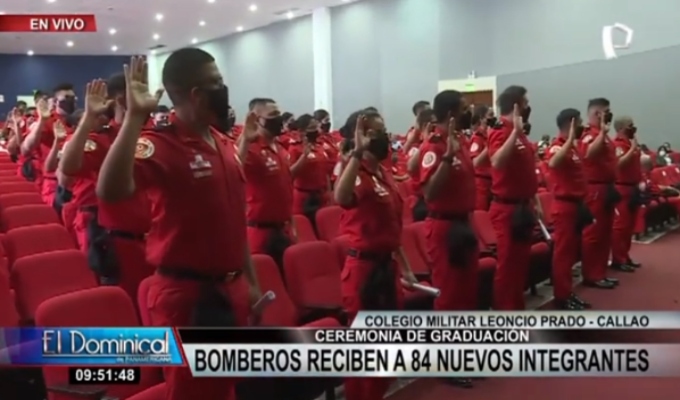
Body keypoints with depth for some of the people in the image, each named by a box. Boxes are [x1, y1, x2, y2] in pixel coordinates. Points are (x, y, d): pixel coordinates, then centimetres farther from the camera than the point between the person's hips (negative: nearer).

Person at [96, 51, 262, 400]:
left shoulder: (225, 146, 9)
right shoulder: (158, 145, -15)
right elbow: (110, 191, -35)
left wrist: (251, 283, 14)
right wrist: (135, 116, -34)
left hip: (231, 289, 8)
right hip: (185, 293, -7)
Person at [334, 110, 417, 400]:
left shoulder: (385, 174, 12)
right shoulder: (356, 173, -13)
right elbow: (341, 198, -39)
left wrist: (404, 265, 17)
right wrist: (357, 152, -37)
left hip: (387, 264, 9)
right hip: (363, 266, -9)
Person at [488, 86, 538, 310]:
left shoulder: (519, 134, 13)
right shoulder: (500, 133, -15)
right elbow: (497, 162, -36)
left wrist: (534, 202, 21)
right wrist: (515, 131, -34)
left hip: (522, 206, 9)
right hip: (507, 209, -9)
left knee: (521, 262, 16)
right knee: (507, 265, -2)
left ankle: (516, 311, 28)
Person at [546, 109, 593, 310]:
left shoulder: (572, 147, 14)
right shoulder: (558, 146, -15)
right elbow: (552, 163, -39)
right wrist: (570, 139, -37)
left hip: (575, 203, 10)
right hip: (564, 205, -10)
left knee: (572, 250, 15)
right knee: (563, 251, -3)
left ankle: (568, 293, 24)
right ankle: (562, 297, 5)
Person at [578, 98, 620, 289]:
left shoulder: (603, 135, 17)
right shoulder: (590, 134, -13)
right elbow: (588, 153, -35)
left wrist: (612, 186, 20)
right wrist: (602, 131, -33)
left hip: (606, 187, 10)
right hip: (595, 189, -10)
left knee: (605, 233, 13)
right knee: (594, 233, -5)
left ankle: (600, 273, 22)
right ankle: (591, 276, 2)